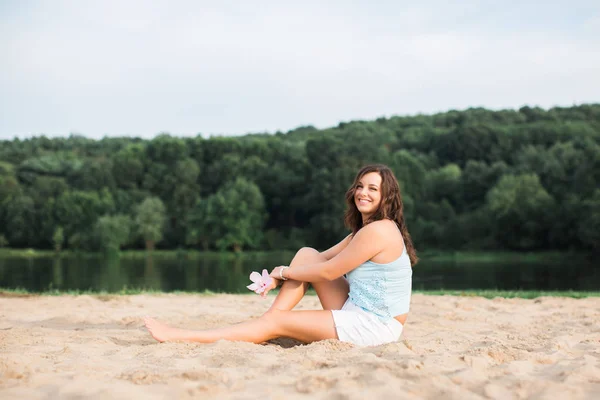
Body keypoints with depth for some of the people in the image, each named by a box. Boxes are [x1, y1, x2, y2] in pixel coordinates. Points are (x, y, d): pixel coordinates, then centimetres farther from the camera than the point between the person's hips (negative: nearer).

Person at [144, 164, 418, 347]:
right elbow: (323, 259, 14)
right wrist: (280, 275, 1)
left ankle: (180, 337, -4)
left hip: (374, 326, -9)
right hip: (356, 311, 9)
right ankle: (270, 322, 3)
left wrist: (284, 272, -1)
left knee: (275, 322, -9)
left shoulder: (378, 231, -19)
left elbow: (327, 271, -15)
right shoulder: (364, 228, 13)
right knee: (306, 254, 4)